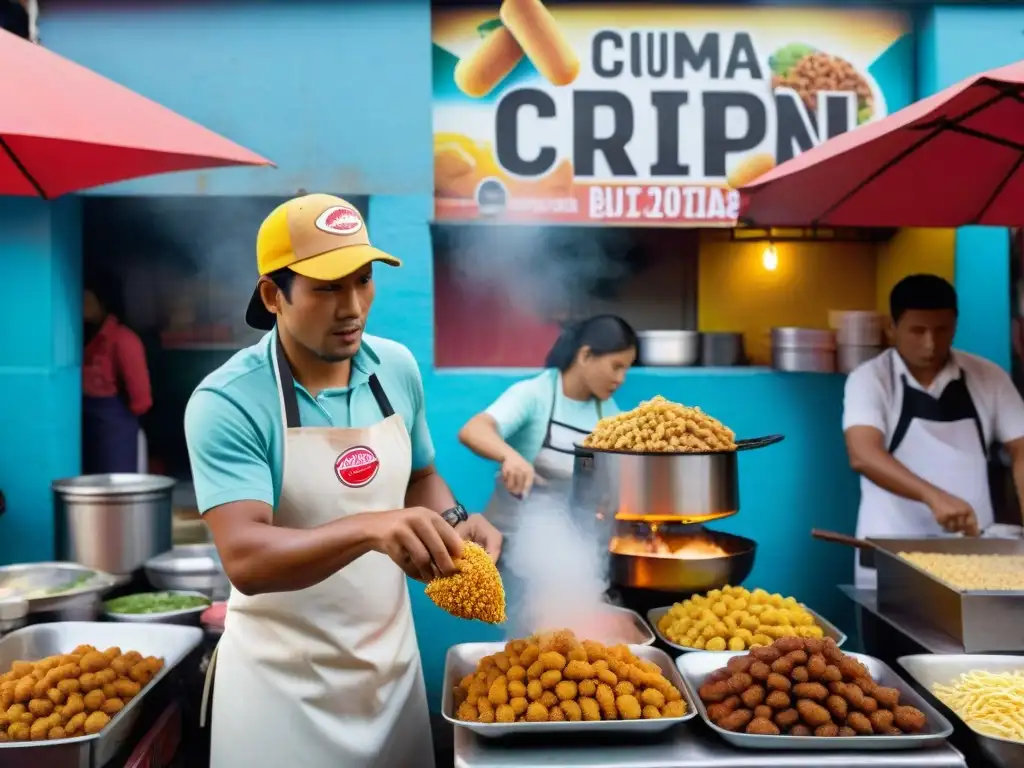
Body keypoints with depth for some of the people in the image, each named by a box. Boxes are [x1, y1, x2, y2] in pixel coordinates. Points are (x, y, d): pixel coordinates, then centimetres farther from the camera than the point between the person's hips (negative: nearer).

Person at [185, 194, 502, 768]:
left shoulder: (398, 368, -3)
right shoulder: (226, 403, -19)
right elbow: (245, 558, -29)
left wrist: (455, 521, -8)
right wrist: (370, 529, -44)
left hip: (393, 661, 5)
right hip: (285, 681, -4)